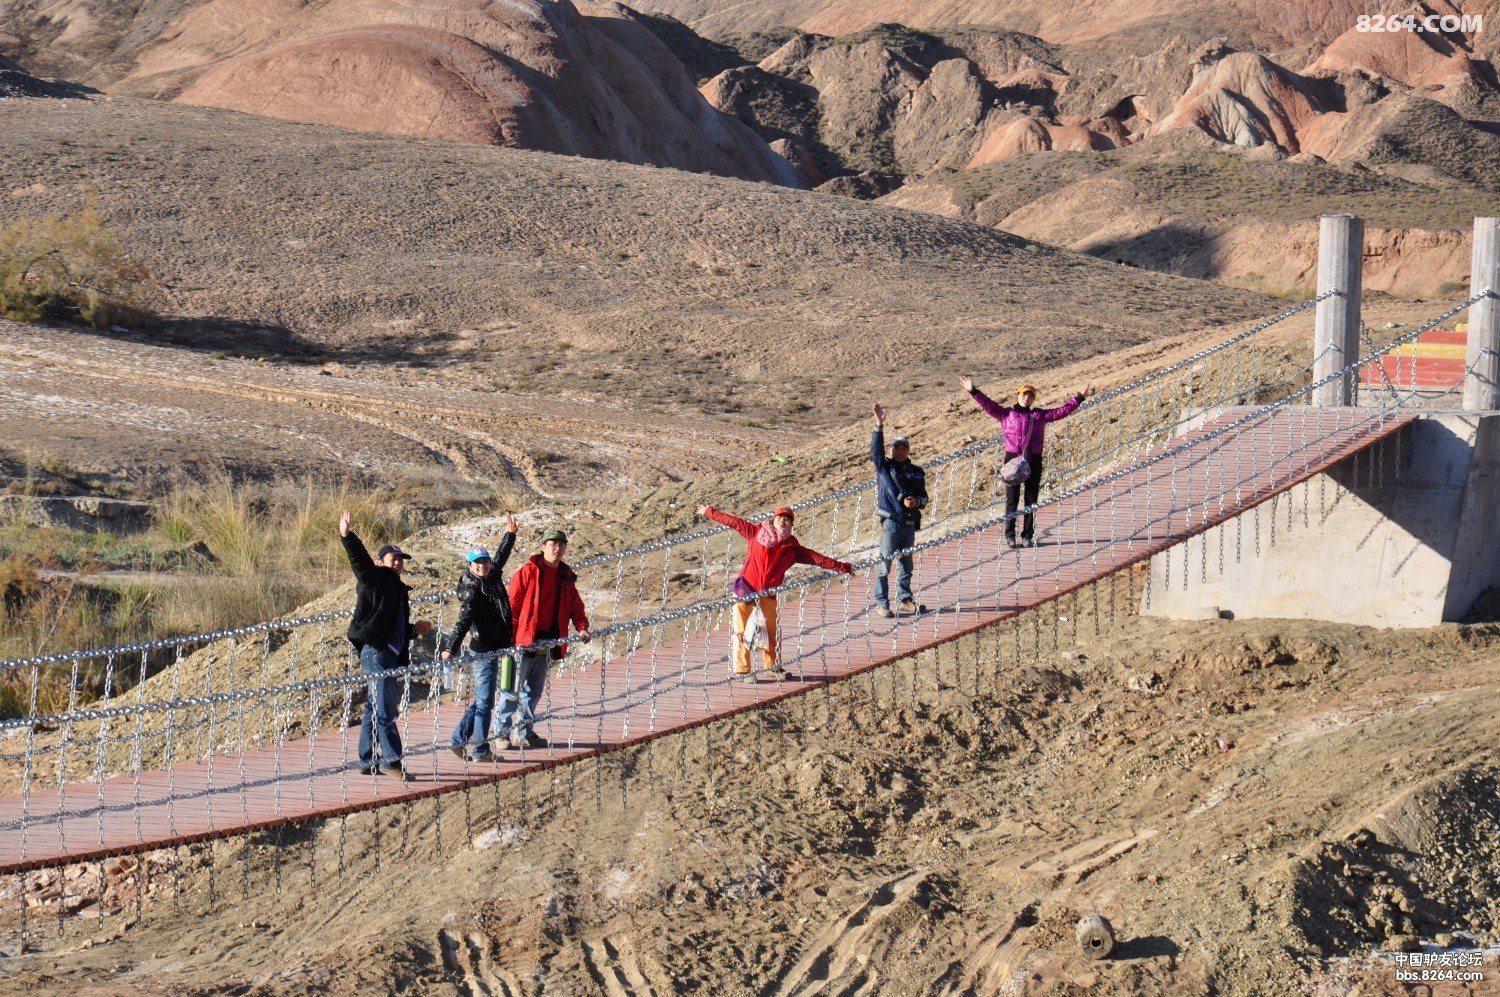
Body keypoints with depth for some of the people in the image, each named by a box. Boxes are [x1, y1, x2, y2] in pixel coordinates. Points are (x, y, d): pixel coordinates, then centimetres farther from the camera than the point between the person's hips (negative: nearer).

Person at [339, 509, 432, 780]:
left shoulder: (399, 589, 23)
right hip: (375, 651, -9)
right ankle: (392, 759, -13)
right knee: (386, 709, -12)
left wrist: (415, 629, 16)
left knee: (375, 708, 13)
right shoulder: (374, 580, -1)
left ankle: (368, 761, 18)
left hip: (393, 654, 9)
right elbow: (359, 560, -19)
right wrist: (347, 537, -33)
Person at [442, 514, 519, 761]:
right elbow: (463, 620, -25)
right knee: (484, 701, -3)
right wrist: (451, 648, -32)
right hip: (484, 650, -9)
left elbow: (501, 556, 29)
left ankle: (458, 740, 21)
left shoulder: (493, 576, 8)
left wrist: (510, 534, 32)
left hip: (497, 647, 9)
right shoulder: (471, 589, -14)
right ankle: (480, 750, 2)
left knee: (482, 700, 14)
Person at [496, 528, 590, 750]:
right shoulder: (528, 572, -9)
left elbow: (575, 605, 16)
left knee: (534, 691, 14)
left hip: (548, 642, 6)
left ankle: (524, 731, 22)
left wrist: (581, 627, -2)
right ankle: (502, 731, 2)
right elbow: (512, 604, -10)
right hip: (524, 640, -6)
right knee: (513, 689, -4)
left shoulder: (566, 576, 10)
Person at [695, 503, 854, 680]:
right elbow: (734, 522, 7)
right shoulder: (757, 533, 2)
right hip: (745, 590, -2)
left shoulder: (792, 548, 6)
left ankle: (773, 665, 28)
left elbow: (817, 558, 5)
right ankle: (742, 670, 3)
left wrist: (842, 567, 3)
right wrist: (710, 512, 11)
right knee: (741, 631, -3)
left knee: (772, 631, 9)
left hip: (768, 595, 2)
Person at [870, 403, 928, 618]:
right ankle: (881, 603, 3)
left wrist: (916, 502, -10)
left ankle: (905, 599, 27)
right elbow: (876, 449, -17)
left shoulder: (916, 472, 10)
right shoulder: (884, 467, -1)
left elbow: (923, 497, 14)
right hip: (891, 522, -4)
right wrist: (879, 426, -29)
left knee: (906, 564, 14)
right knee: (884, 565, -2)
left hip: (910, 523, 4)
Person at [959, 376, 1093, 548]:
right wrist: (973, 392, -14)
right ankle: (1010, 535, 6)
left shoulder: (1040, 415, 12)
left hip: (1033, 461, 2)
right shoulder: (1006, 414, 5)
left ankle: (1028, 536, 12)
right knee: (1012, 499, 0)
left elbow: (1062, 410, 13)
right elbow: (988, 405, -3)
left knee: (1031, 500, 5)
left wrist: (1079, 398, 10)